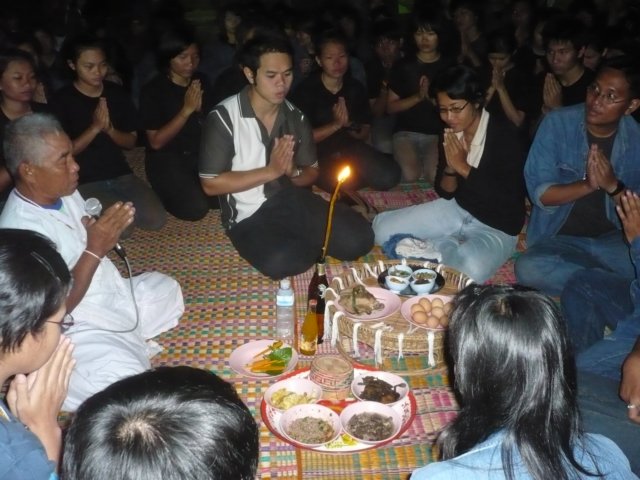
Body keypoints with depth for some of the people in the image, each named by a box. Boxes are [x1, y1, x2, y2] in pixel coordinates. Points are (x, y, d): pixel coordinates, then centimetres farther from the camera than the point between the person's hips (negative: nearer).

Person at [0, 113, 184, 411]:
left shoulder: (65, 193, -3)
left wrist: (110, 233, -12)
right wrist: (95, 249, -27)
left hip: (114, 297, 9)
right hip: (80, 329, -9)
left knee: (167, 288, 26)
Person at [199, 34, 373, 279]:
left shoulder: (295, 116, 4)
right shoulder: (223, 118, -12)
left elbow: (312, 172, 12)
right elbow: (211, 184, -13)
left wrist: (293, 171, -15)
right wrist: (271, 171, -19)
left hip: (293, 199, 4)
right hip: (250, 215, -4)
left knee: (359, 238, -15)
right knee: (284, 262, -34)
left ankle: (300, 239, 10)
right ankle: (307, 240, 1)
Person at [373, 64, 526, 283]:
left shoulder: (505, 134, -19)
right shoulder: (451, 133, -3)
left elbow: (510, 198, -24)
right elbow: (445, 193, 3)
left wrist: (463, 167, -23)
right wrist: (450, 168, -20)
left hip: (497, 227, -6)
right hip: (457, 209, 6)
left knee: (470, 269, -39)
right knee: (382, 229, -3)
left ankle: (438, 248, -10)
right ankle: (453, 247, -4)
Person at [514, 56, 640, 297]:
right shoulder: (558, 123, -8)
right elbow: (539, 193, -12)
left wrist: (613, 186, -21)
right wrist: (587, 185, -27)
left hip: (615, 238, 0)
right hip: (559, 238, 1)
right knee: (528, 268, -33)